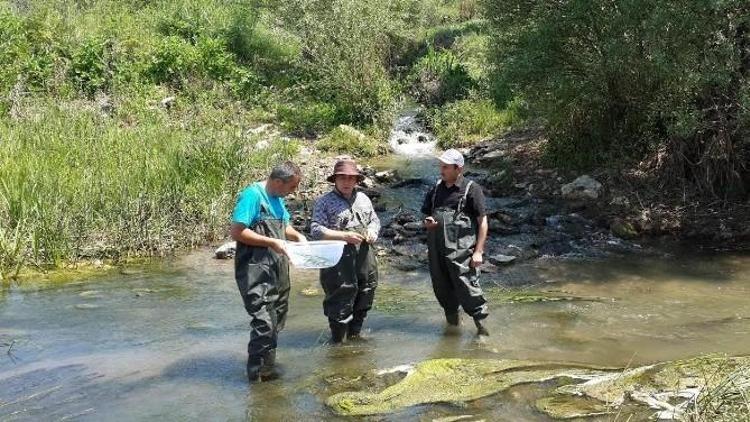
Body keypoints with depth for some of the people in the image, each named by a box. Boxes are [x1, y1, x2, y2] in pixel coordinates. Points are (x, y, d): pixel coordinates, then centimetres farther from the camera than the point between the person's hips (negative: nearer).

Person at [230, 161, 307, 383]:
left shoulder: (277, 198, 13)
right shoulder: (252, 195, -14)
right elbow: (237, 232, -20)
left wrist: (297, 235, 7)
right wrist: (272, 242, -20)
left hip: (277, 269, 9)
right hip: (256, 271, -9)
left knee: (277, 318, 16)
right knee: (264, 321, -13)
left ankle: (268, 364, 29)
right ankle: (257, 371, 0)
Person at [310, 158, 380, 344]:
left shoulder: (363, 198, 15)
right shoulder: (325, 201, -4)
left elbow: (375, 220, 25)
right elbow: (316, 230, -12)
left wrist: (372, 231, 0)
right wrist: (344, 235, -21)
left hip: (365, 257, 6)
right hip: (339, 259, -6)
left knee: (365, 294, 14)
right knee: (340, 300, -3)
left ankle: (355, 333, 32)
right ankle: (337, 339, 12)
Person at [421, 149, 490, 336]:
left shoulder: (471, 189, -4)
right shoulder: (436, 189, 14)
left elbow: (482, 222, -6)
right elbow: (426, 216, 24)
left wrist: (478, 251, -12)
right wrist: (427, 223, -1)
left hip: (461, 250, -6)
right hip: (436, 249, 6)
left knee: (466, 287, -11)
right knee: (441, 288, 13)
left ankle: (481, 325, -2)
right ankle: (452, 321, 31)